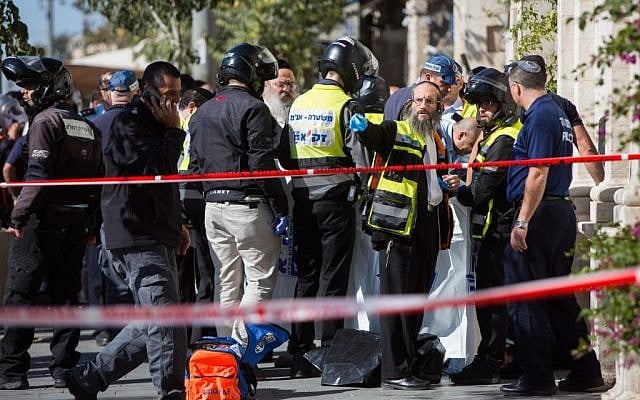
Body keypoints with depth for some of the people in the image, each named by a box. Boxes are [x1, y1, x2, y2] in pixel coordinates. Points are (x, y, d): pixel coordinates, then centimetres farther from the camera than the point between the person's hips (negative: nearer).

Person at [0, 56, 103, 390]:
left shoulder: (46, 120, -9)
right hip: (77, 221, 7)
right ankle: (64, 367, 8)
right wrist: (90, 224, 17)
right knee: (65, 293, 10)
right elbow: (97, 177, 15)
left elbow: (38, 174, -19)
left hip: (44, 219, -7)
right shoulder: (88, 127, 15)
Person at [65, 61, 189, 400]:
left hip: (157, 236, 10)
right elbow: (157, 167, -21)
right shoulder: (129, 124, -9)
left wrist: (176, 224, 25)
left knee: (152, 323, 10)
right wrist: (174, 131, -10)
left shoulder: (154, 125, 24)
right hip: (138, 237, -10)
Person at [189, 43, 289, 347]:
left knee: (228, 282, 14)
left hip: (213, 206, 8)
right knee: (261, 280, -3)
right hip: (247, 205, -8)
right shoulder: (252, 108, -10)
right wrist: (280, 208, -13)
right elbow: (262, 163, -16)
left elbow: (196, 165, 15)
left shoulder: (201, 113, 15)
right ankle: (240, 346, -13)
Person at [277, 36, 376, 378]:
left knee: (306, 276, 12)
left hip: (303, 199, 6)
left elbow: (284, 155, 12)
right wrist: (360, 185, 2)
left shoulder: (299, 104, 9)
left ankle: (300, 355, 12)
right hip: (336, 198, -6)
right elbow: (359, 155, -14)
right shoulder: (345, 105, -11)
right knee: (333, 278, -1)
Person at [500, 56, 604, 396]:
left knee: (523, 300, -3)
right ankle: (585, 372, 16)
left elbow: (538, 174, -20)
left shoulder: (538, 117, -13)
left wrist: (522, 222, -20)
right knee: (559, 297, 14)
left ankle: (537, 378, -3)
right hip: (563, 210, 10)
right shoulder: (559, 113, 17)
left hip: (539, 214, -10)